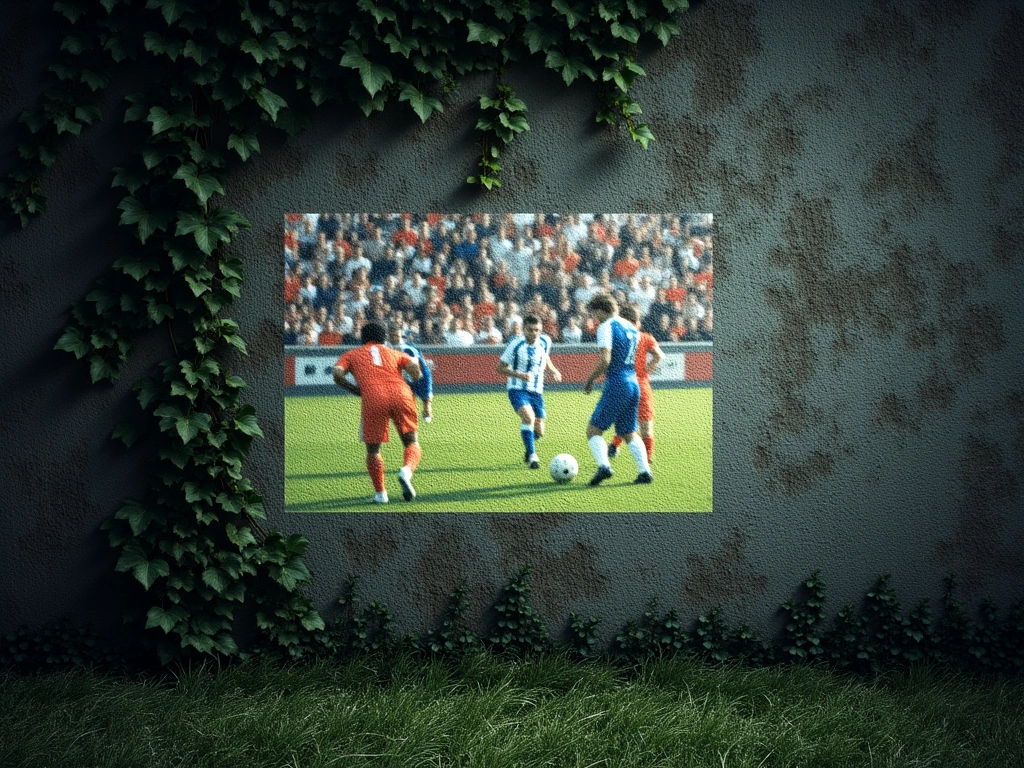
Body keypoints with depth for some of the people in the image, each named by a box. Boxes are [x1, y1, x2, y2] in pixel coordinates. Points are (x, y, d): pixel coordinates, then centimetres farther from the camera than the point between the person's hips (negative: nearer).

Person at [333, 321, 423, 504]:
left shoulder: (351, 355, 26)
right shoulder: (394, 353, 28)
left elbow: (337, 374, 6)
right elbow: (414, 368, 8)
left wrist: (357, 391, 18)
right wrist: (415, 381, 27)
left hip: (373, 400, -1)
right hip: (401, 395, 1)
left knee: (373, 450, 15)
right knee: (412, 443, 12)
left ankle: (380, 493, 8)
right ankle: (406, 471, -18)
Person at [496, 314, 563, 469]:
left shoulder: (545, 341, -2)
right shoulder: (516, 344, -16)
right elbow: (501, 367, -10)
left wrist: (553, 370, 3)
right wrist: (519, 375, -25)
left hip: (536, 391, 5)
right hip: (517, 389, -5)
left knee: (539, 432, 6)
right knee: (528, 417, -30)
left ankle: (529, 450, 40)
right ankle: (532, 456, -20)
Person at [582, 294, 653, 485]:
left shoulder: (606, 327, -8)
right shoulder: (631, 328, 16)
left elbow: (604, 360, -19)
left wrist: (590, 380, -7)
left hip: (616, 385, -8)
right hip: (634, 384, 8)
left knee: (593, 429, -1)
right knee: (629, 432, 17)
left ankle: (603, 467, -20)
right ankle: (645, 471, 7)